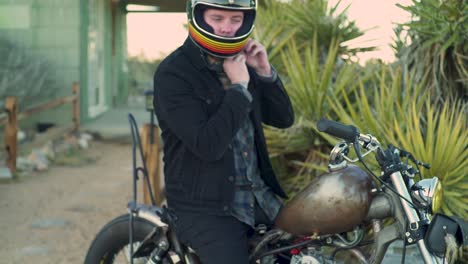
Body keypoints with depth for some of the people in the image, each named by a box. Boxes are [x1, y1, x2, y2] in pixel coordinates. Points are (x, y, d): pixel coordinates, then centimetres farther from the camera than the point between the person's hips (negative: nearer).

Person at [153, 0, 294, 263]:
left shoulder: (241, 63, 9)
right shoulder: (173, 73, -14)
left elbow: (284, 118, 10)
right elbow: (207, 146, -23)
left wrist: (265, 72, -4)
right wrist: (238, 88, -20)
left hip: (259, 198, 7)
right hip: (206, 208, -7)